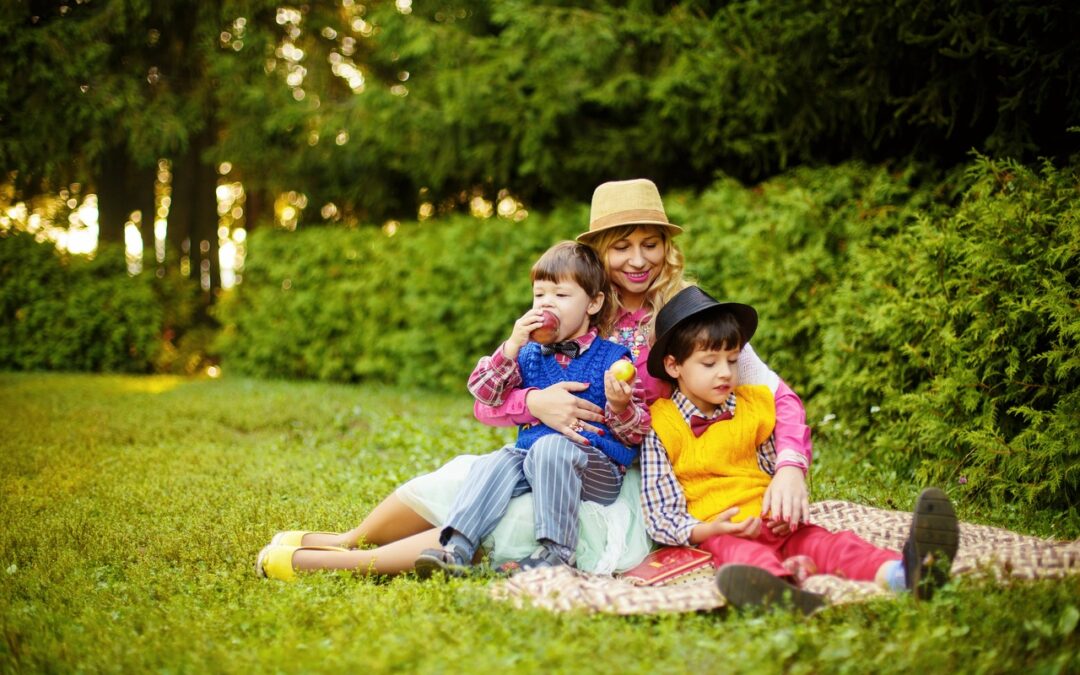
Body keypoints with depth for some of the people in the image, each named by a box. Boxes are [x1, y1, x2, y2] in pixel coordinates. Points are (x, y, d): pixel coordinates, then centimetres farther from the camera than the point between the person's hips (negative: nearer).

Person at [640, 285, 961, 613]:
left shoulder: (752, 406, 17)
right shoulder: (661, 430, 1)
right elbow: (660, 515, -1)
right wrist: (708, 530, -19)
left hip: (772, 524, 5)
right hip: (716, 534, -5)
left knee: (828, 543, -25)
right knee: (744, 555, -39)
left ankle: (901, 573, -54)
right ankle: (779, 585, -75)